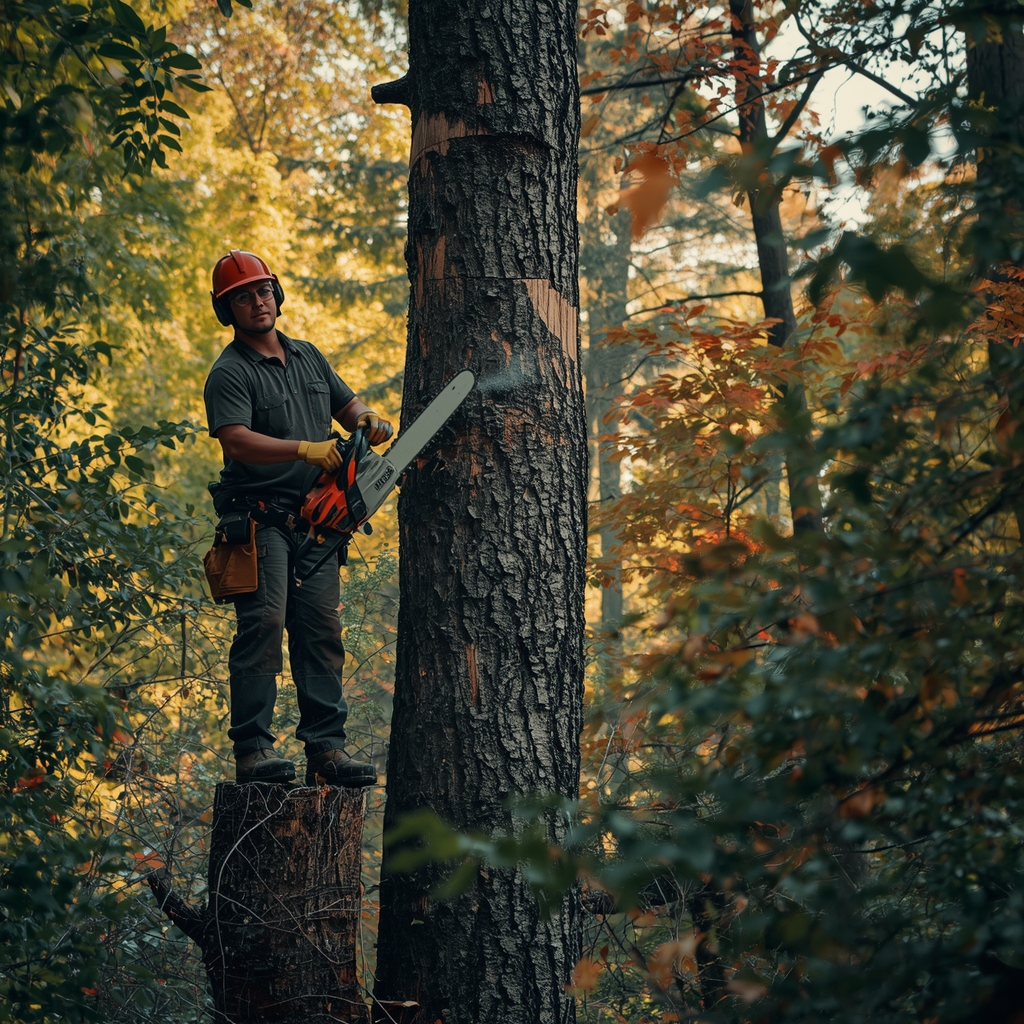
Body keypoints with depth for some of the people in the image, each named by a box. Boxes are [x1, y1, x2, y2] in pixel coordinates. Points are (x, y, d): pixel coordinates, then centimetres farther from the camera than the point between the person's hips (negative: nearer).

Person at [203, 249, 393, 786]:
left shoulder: (309, 357, 18)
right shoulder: (230, 374, -6)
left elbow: (346, 404, 28)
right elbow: (236, 441, -21)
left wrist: (366, 419, 3)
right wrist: (304, 449, -31)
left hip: (314, 520, 7)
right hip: (260, 518, -6)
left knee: (321, 631, 2)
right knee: (263, 625, -15)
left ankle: (325, 748, 3)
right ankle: (252, 750, -15)